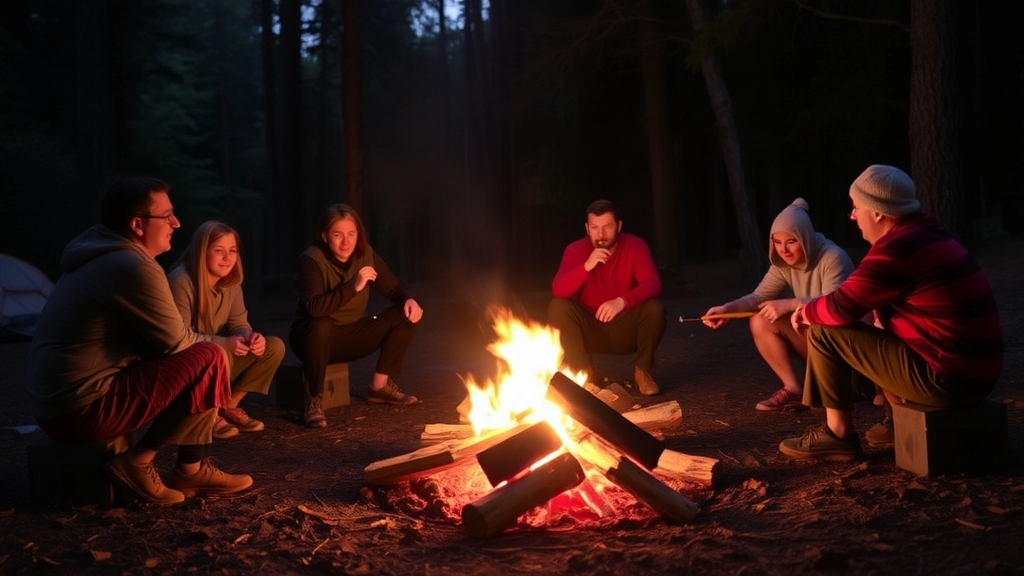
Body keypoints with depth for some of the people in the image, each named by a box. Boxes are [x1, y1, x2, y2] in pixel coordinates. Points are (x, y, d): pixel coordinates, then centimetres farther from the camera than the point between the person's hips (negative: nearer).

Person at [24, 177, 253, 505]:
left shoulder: (102, 255, 12)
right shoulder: (134, 267, -20)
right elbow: (175, 342, -12)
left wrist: (215, 341, 7)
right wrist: (221, 343, 8)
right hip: (83, 409, -10)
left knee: (195, 356, 16)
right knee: (209, 359, -14)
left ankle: (191, 469, 13)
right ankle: (138, 462, -5)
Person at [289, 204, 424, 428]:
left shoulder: (365, 254, -5)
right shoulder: (312, 260, -21)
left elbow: (393, 288, 4)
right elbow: (313, 308, -35)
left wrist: (409, 300, -19)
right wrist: (353, 287, -39)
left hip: (350, 336, 6)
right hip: (314, 335, -6)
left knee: (405, 315, -9)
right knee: (321, 327, -41)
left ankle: (380, 386, 2)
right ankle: (314, 402, -22)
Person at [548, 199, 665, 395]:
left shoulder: (635, 246, -13)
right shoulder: (576, 250, -11)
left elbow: (653, 284, -27)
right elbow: (558, 290, -24)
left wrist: (623, 301, -44)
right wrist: (586, 266, -38)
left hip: (628, 328, -1)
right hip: (591, 330, 1)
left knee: (655, 308, -30)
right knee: (558, 307, -25)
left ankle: (643, 371, -3)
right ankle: (584, 372, -5)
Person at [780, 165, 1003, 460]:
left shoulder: (895, 248, -18)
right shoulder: (927, 236, 12)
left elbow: (840, 309, -14)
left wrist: (806, 311, 7)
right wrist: (814, 309, 14)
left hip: (946, 376, -10)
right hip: (974, 371, 10)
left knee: (824, 333, -4)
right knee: (874, 331, 28)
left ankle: (838, 434, 6)